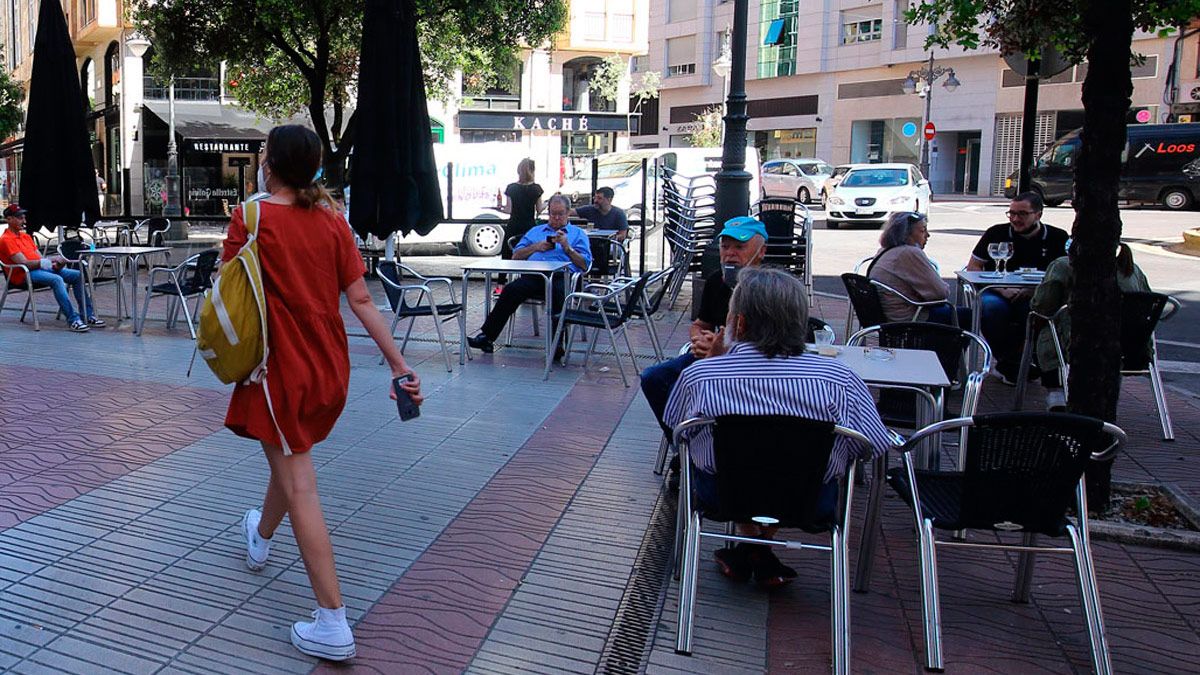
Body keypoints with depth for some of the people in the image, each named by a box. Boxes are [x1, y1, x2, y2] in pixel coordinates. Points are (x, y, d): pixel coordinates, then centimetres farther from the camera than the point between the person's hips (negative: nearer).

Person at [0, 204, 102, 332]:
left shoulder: (26, 236, 23)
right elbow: (24, 263, -15)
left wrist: (54, 263, -6)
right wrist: (50, 260, -18)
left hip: (41, 268, 9)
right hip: (23, 275, -9)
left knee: (77, 275, -5)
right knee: (56, 279, -35)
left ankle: (88, 315, -6)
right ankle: (73, 319, -39)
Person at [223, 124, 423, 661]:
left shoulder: (252, 217, -11)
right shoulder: (333, 223, 1)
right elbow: (361, 301, -4)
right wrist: (399, 364, -3)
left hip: (281, 370, -6)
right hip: (331, 370, 6)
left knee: (300, 488, -4)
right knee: (291, 459, 28)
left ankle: (333, 625, -5)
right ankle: (260, 538, 57)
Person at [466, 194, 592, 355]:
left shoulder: (578, 234, 23)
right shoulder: (536, 231, 33)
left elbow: (584, 265, 9)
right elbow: (515, 256, 23)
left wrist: (567, 247, -3)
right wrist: (536, 247, 7)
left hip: (561, 276, -2)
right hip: (532, 276, 3)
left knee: (559, 292, -40)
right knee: (511, 290, -29)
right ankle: (486, 337, -30)